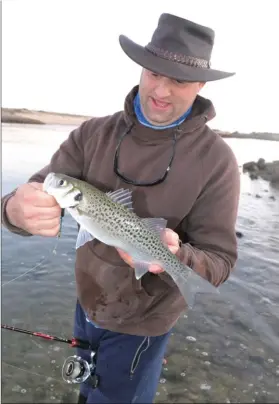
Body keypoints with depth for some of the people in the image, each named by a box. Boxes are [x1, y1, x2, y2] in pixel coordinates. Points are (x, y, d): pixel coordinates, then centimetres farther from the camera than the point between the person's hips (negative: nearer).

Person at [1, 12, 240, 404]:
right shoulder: (93, 133, -11)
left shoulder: (215, 160, -21)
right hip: (85, 304, 4)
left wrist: (176, 256, -39)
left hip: (139, 323, -4)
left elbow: (219, 262, -17)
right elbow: (40, 191, -15)